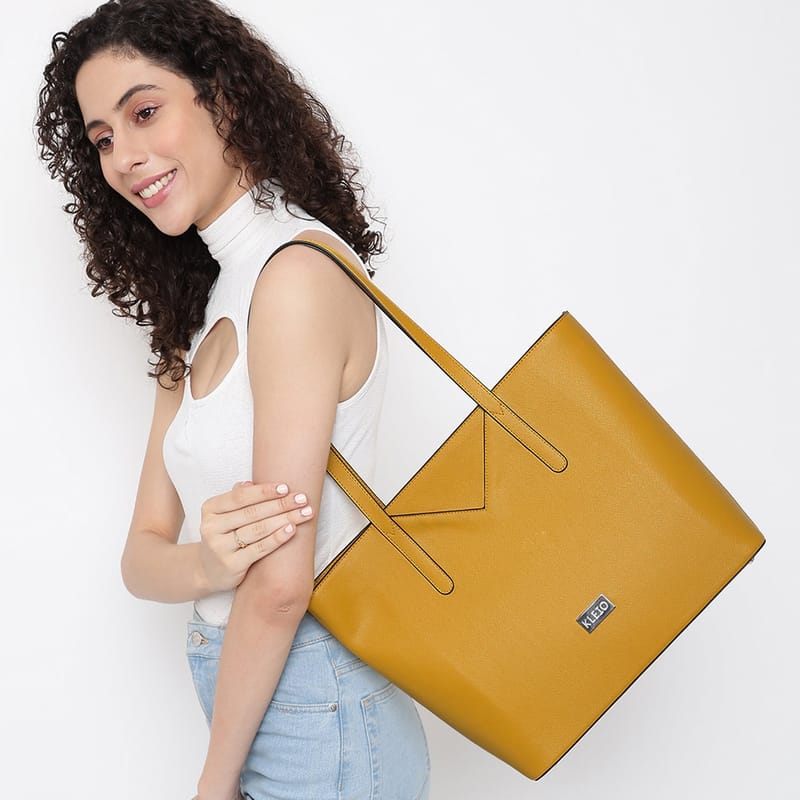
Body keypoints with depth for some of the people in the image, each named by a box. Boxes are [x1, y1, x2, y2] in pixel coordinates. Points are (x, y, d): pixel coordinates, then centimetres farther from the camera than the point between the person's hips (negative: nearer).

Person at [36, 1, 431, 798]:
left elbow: (282, 582, -21)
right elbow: (143, 553, 2)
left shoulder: (300, 271, -19)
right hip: (246, 692, 7)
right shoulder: (200, 313, 8)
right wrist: (205, 563, -20)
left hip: (312, 721, -7)